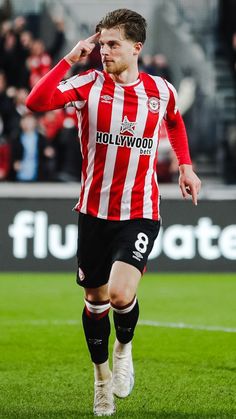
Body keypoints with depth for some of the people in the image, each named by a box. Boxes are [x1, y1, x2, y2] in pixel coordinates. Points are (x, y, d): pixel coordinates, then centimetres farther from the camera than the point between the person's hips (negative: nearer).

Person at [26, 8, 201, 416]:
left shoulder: (161, 90, -1)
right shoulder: (89, 85, -7)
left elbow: (174, 121, 23)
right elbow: (36, 102, -24)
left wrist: (185, 165, 16)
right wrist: (71, 58, -21)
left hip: (140, 212, -1)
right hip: (94, 211, 1)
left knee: (120, 294, -21)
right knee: (96, 299, 10)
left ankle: (124, 348, 13)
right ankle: (102, 375, 35)